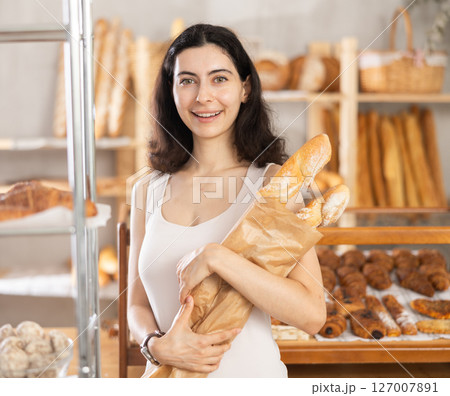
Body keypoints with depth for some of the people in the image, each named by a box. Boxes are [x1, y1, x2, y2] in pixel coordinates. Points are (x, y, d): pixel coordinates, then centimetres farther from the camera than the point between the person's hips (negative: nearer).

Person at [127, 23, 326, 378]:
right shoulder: (149, 191, 0)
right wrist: (158, 345, -15)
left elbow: (312, 315, -19)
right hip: (168, 375, 3)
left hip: (249, 372, -3)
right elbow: (138, 304, 5)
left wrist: (216, 257, -26)